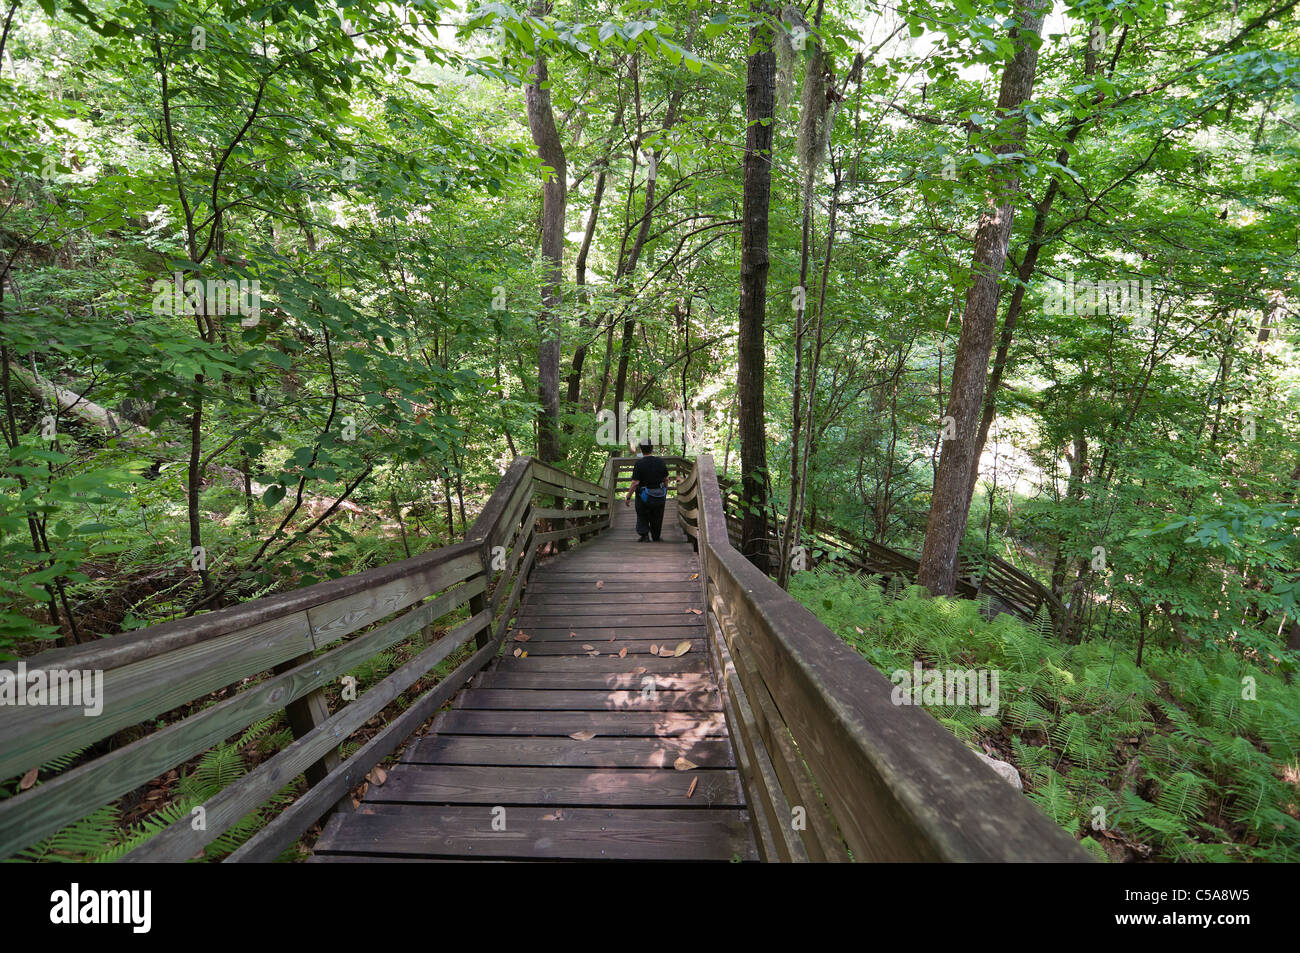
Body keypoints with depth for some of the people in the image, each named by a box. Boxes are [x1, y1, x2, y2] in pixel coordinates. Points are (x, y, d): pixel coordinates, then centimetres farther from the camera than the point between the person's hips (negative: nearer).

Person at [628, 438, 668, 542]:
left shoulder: (639, 464, -16)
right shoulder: (661, 461, -4)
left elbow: (635, 483, -18)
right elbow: (666, 479, 4)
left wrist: (628, 496, -7)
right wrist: (665, 491, 19)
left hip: (644, 497, -3)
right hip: (659, 497, 3)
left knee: (642, 517, 18)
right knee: (656, 518, 18)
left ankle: (644, 534, 2)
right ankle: (656, 538, 28)